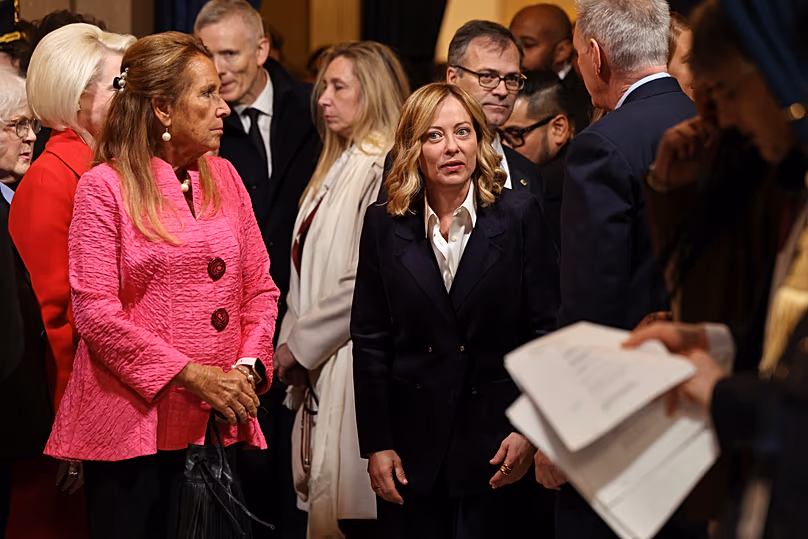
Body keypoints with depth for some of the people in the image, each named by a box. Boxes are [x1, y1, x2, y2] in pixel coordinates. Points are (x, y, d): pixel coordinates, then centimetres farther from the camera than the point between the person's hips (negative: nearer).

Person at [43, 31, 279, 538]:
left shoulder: (223, 178, 11)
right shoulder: (105, 187, -6)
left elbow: (259, 287, 13)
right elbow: (96, 311, -12)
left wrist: (248, 366, -5)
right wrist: (188, 374, -16)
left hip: (220, 421, 5)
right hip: (132, 424, -5)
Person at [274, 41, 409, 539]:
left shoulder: (383, 167, -12)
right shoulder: (338, 166, 17)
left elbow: (367, 283, -18)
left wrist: (301, 342, -10)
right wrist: (291, 341, 6)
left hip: (354, 364, -9)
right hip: (319, 365, 9)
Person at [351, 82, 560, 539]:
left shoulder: (519, 215, -1)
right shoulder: (385, 225, 4)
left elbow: (547, 327, -2)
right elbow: (370, 339, 4)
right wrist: (376, 445, -1)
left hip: (498, 443, -1)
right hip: (414, 446, 2)